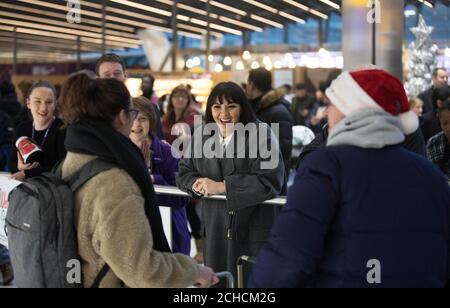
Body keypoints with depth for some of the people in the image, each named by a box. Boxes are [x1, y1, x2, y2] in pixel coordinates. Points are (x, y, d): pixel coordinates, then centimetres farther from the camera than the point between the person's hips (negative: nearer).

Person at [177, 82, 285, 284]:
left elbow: (270, 180, -19)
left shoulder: (260, 133, -10)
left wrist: (222, 187, -18)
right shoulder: (201, 135, 8)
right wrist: (198, 184, -13)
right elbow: (184, 172, 11)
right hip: (214, 227, 5)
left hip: (253, 228, -5)